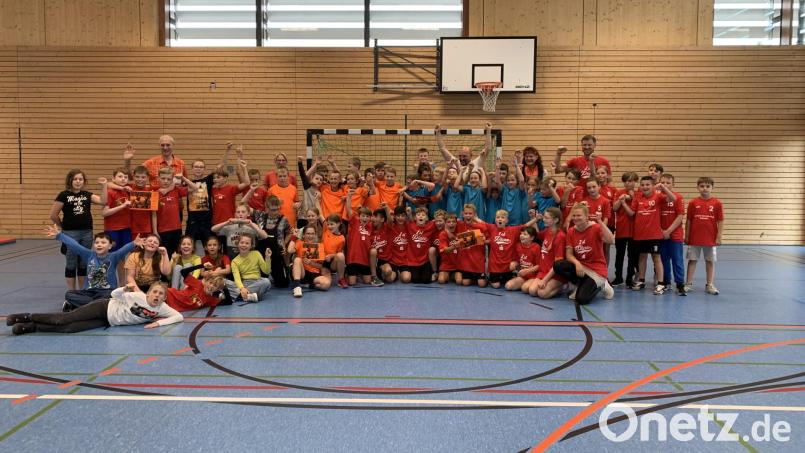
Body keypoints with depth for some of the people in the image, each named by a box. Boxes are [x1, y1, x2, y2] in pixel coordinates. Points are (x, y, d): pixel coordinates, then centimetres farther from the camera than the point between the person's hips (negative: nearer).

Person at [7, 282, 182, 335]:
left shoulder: (162, 308, -8)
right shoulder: (139, 296, -16)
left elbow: (179, 316, -10)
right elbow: (115, 294, -10)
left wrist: (158, 322, -22)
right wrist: (124, 289, -31)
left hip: (108, 322, 3)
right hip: (105, 307, -3)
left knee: (68, 329, -13)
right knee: (63, 320, -11)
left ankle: (31, 328, -1)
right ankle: (27, 317, 11)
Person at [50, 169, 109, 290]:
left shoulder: (87, 194, 7)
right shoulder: (64, 195, -4)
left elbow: (103, 201, -6)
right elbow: (53, 215, -3)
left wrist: (103, 186, -12)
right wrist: (63, 226, 7)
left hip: (87, 232, 4)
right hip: (70, 233, -4)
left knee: (83, 264, 11)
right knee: (71, 264, 5)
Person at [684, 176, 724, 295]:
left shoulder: (717, 203, -3)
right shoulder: (693, 203, -1)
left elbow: (720, 221, -1)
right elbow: (688, 221, 3)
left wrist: (719, 237, -5)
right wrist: (686, 236, 2)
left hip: (710, 239, 0)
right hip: (694, 238, 0)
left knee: (710, 261, 8)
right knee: (692, 260, 7)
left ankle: (710, 285, 18)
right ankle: (689, 284, 14)